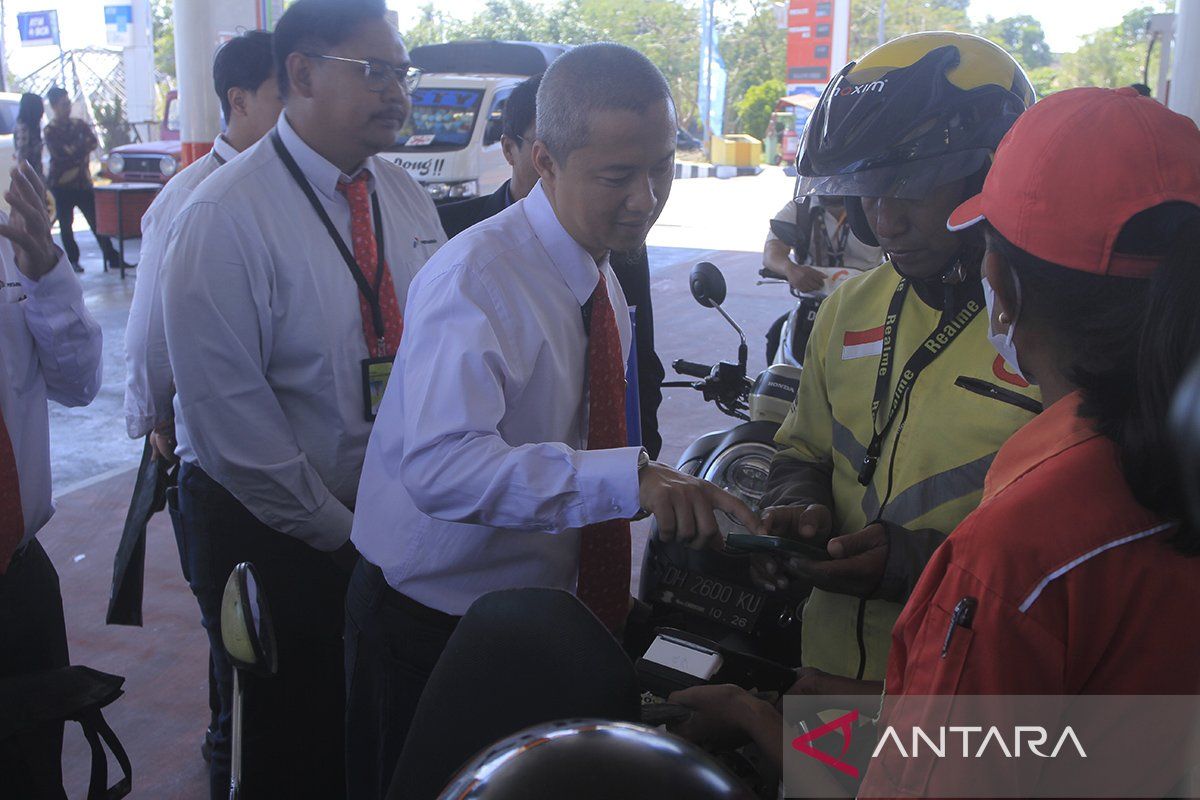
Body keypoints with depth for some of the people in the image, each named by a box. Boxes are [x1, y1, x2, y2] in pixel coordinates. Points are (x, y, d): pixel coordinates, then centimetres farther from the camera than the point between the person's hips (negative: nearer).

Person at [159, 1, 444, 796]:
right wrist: (335, 530, -13)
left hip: (390, 514, 5)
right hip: (269, 524, -5)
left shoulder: (407, 199, 3)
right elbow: (225, 408, -18)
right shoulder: (225, 217, -17)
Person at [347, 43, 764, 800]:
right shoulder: (475, 277, -23)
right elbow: (441, 464, -38)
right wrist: (631, 477, -45)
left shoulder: (600, 275, 3)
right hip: (432, 625, -7)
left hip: (538, 613, 7)